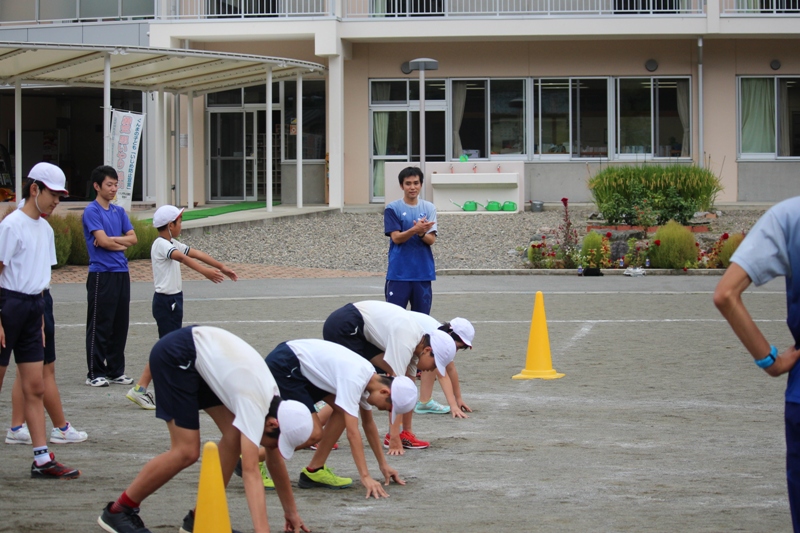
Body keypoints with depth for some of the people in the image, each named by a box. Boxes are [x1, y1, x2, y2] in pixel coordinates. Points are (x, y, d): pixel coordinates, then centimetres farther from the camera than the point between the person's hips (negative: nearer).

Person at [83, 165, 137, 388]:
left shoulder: (119, 211, 15)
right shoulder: (92, 211, -6)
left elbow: (133, 238, 7)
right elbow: (102, 241, -15)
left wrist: (112, 239, -9)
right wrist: (122, 245, 1)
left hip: (121, 273, 7)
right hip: (101, 275, -7)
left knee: (120, 325, 8)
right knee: (100, 326, -4)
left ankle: (116, 371, 15)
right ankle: (95, 373, 1)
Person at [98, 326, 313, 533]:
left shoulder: (276, 405, -3)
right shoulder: (255, 404, -28)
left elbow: (275, 461, 13)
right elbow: (250, 471, -36)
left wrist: (291, 512, 17)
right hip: (175, 355, -9)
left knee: (234, 435, -1)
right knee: (186, 451, -13)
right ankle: (117, 511, 1)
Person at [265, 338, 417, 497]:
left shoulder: (369, 377, 3)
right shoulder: (354, 379, -25)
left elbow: (368, 423, 17)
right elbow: (352, 432, -28)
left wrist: (383, 465, 20)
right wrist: (365, 477, -29)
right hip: (282, 366, -10)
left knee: (342, 410, 3)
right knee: (313, 432, -15)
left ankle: (314, 471, 6)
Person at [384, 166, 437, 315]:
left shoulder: (429, 208, 7)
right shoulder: (393, 208, -1)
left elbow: (431, 240, 1)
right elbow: (396, 238, -9)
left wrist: (421, 233, -21)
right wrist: (415, 229, -26)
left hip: (423, 272, 3)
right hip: (399, 273, -3)